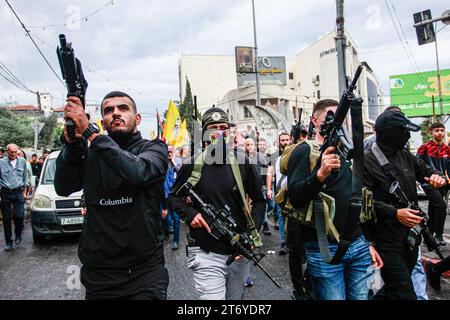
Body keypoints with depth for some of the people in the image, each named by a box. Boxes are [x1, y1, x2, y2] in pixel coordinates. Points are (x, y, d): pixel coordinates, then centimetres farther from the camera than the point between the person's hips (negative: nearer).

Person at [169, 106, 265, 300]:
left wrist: (252, 233, -6)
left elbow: (259, 201, 7)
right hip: (206, 254, -2)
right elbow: (174, 197, 10)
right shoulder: (192, 165, -3)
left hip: (239, 253, 3)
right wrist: (189, 213, -10)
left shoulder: (242, 163, 0)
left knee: (236, 297, 21)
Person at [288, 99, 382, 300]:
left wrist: (368, 243, 19)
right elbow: (295, 198, -18)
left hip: (358, 246, 7)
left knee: (360, 296, 15)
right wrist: (321, 173, -34)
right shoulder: (304, 151, -6)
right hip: (325, 250, -6)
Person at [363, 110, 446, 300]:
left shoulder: (405, 156, 9)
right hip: (387, 243, -8)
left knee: (394, 289, 22)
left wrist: (436, 177, 0)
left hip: (410, 238, 8)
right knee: (405, 294, -6)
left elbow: (426, 170, 22)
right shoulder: (366, 162, -15)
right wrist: (395, 213, -26)